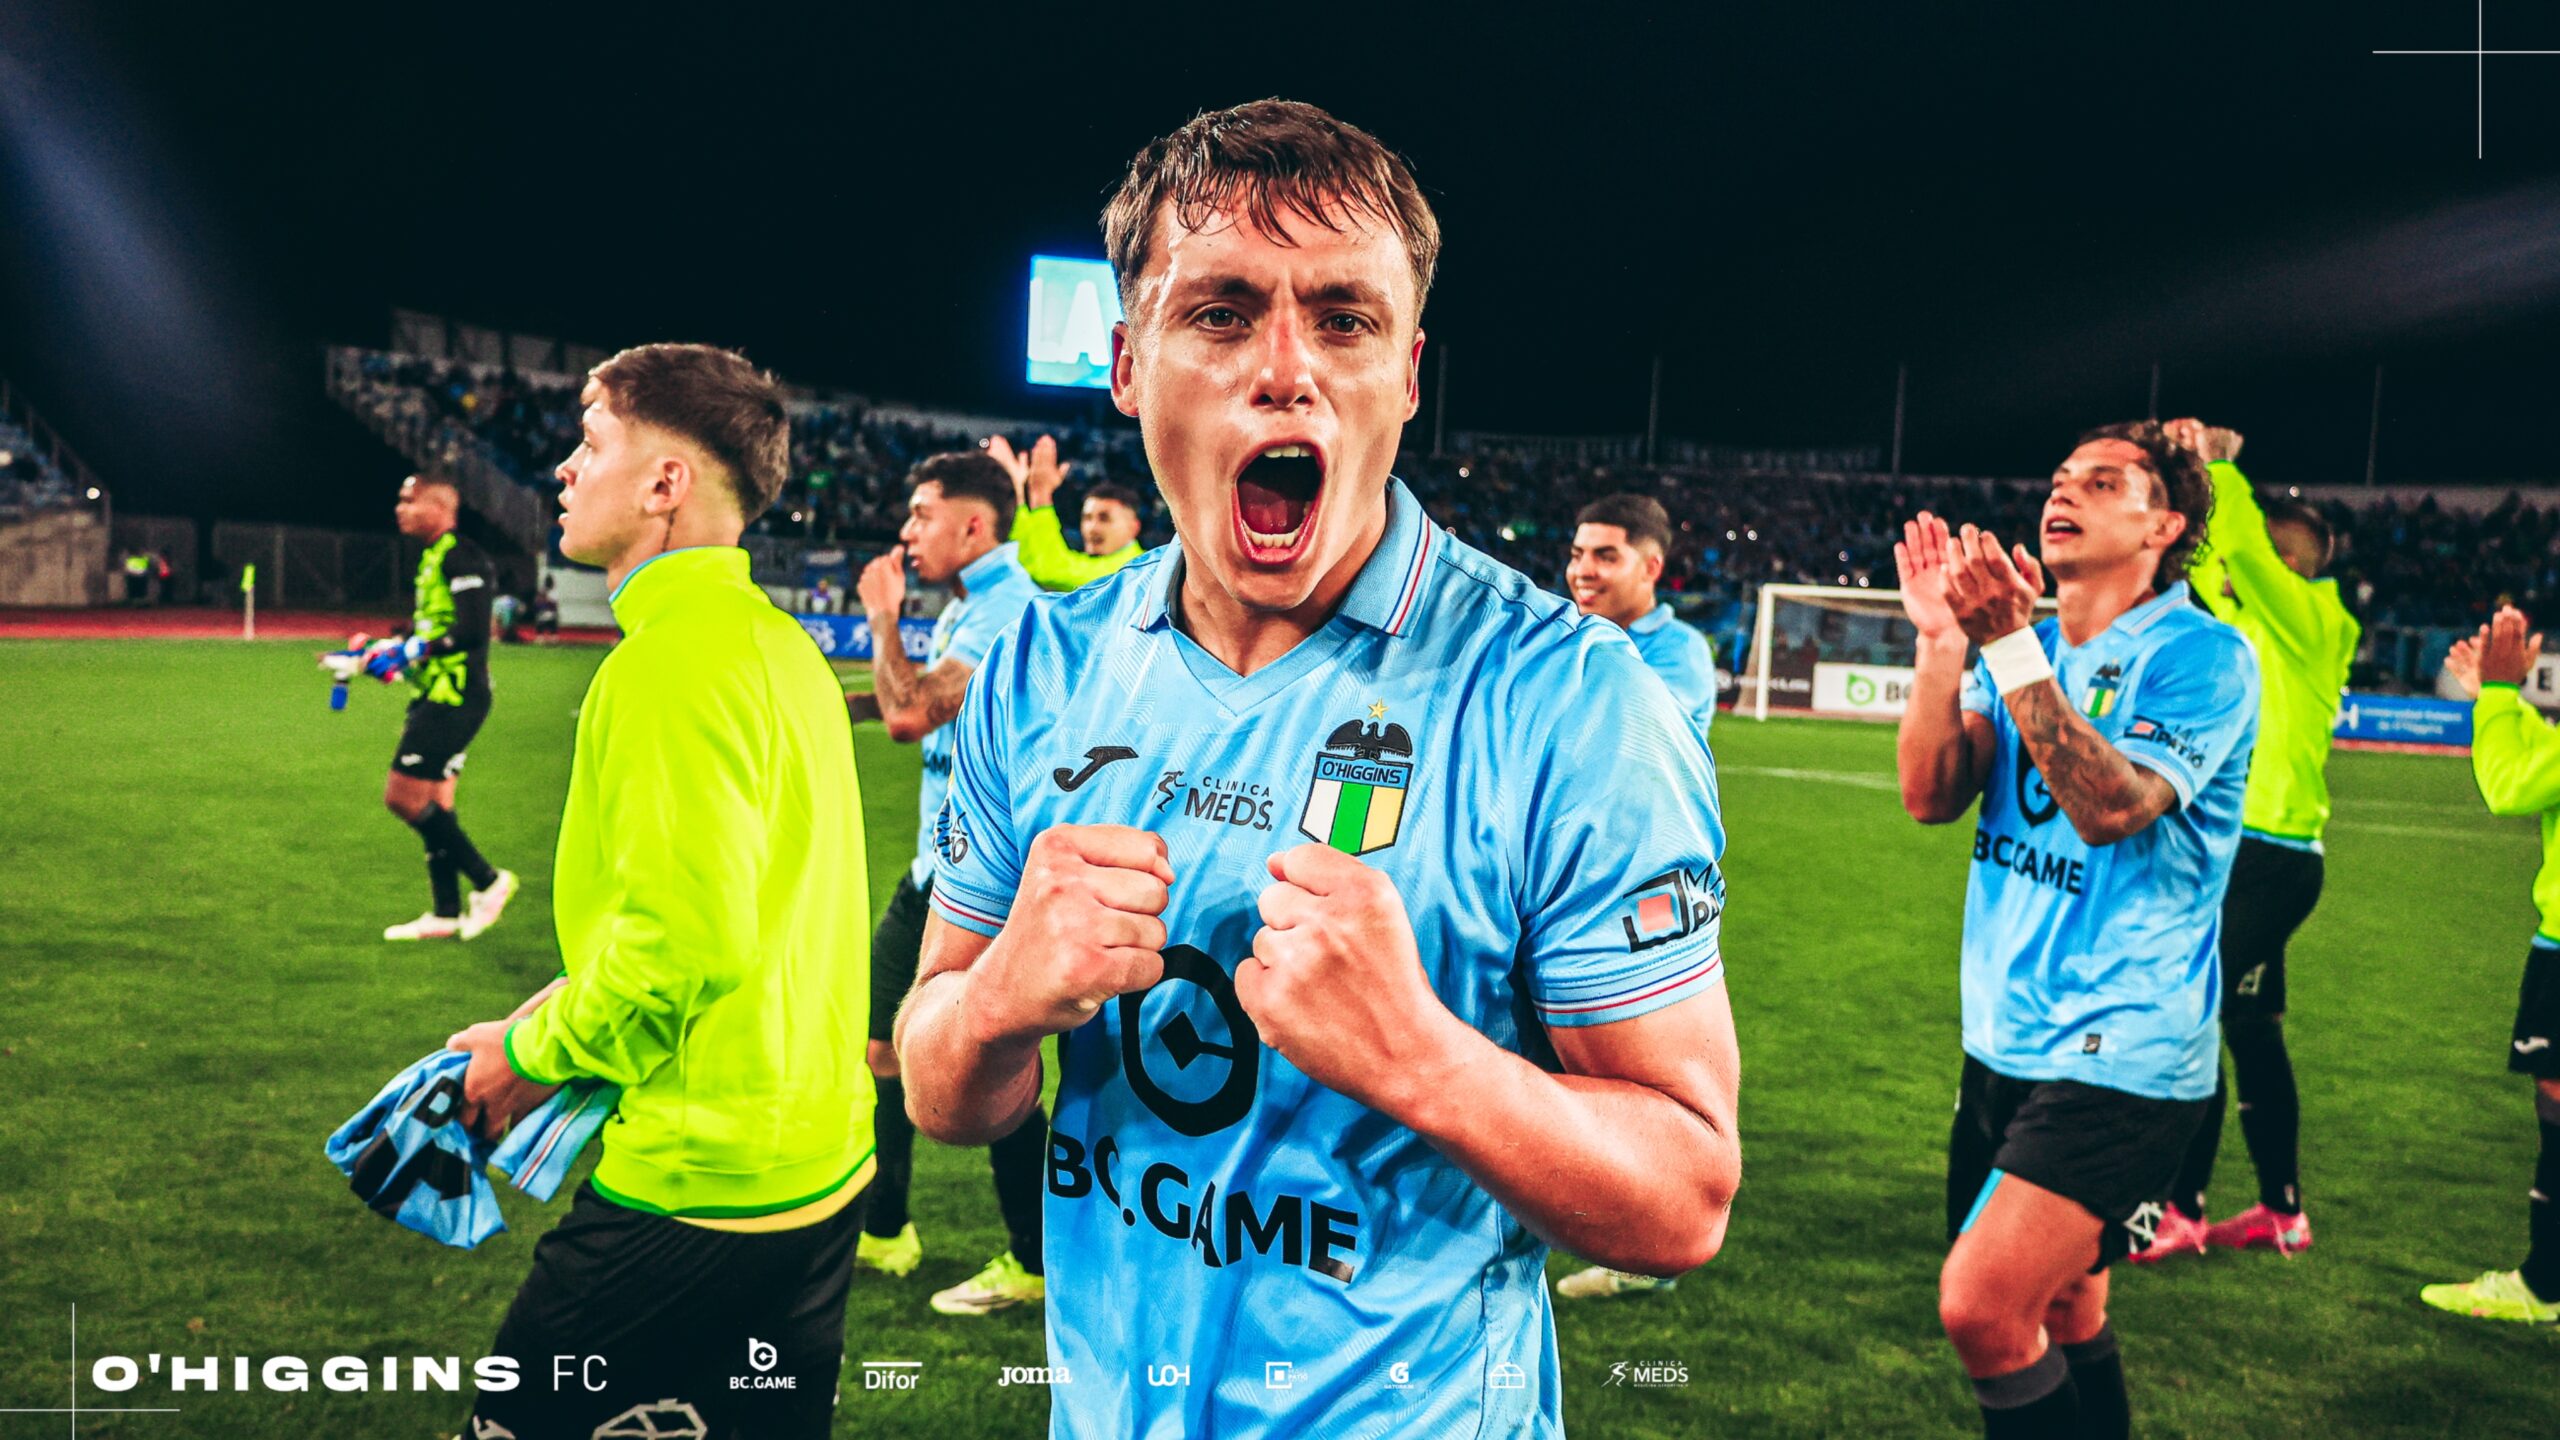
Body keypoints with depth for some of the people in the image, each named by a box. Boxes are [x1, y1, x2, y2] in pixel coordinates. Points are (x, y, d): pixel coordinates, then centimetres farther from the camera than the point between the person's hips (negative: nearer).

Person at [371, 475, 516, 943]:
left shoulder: (461, 557, -13)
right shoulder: (432, 558, 18)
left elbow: (472, 631, -22)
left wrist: (409, 651, -18)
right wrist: (385, 652, 15)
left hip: (453, 698, -10)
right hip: (434, 696, 10)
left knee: (403, 796, -10)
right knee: (434, 807, 10)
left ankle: (488, 880, -1)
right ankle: (445, 913, 15)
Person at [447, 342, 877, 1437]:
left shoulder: (669, 662, -18)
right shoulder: (779, 642, 10)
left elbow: (684, 936, -24)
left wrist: (531, 1053, -8)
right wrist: (561, 1009, 14)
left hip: (695, 1192, -9)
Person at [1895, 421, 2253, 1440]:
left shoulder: (2202, 657, -10)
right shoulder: (2025, 646, 10)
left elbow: (2109, 807, -25)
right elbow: (1931, 796, -3)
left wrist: (2009, 646, -27)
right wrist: (1941, 639, -13)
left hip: (2121, 1050, -6)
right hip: (2005, 1040, 7)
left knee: (1983, 1307, -17)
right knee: (2061, 1313, 16)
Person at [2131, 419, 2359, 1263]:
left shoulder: (2311, 623, -8)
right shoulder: (2251, 620, 13)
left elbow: (2245, 548, -22)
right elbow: (2209, 556, 18)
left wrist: (2217, 465, -14)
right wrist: (2193, 472, 5)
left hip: (2270, 856, -9)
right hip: (2240, 848, 9)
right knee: (2251, 1030, 13)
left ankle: (2181, 1213, -5)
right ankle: (2281, 1211, 22)